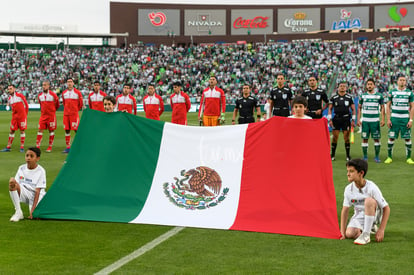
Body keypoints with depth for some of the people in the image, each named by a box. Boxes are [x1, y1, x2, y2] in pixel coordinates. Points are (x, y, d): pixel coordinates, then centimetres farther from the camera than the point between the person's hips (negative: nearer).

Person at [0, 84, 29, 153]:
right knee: (11, 131, 3)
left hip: (22, 116, -5)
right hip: (14, 117, 5)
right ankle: (8, 147, 8)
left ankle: (22, 147, 2)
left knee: (22, 131, -3)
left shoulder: (20, 95, -7)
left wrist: (25, 114, 5)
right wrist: (14, 114, 14)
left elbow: (26, 105, 1)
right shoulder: (9, 98, 9)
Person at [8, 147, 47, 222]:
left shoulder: (41, 171, -12)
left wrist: (33, 209, -22)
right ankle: (18, 212, -20)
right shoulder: (21, 168, 1)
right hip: (24, 194, 3)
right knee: (12, 181, -26)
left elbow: (37, 191, -16)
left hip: (36, 196, -2)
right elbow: (16, 184, 1)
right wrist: (12, 186, -26)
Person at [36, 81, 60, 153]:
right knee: (40, 130, -4)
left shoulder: (53, 95, -7)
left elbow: (57, 105, 7)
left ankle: (50, 147, 10)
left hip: (51, 115, -3)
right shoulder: (40, 96, 6)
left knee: (51, 131, 2)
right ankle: (37, 146, -6)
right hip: (43, 115, 3)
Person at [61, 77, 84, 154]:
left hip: (74, 114, -4)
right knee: (67, 130, 4)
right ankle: (68, 147, 9)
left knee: (76, 129, -7)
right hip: (66, 114, 4)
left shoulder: (77, 92, -2)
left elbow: (81, 103, 5)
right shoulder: (64, 93, 10)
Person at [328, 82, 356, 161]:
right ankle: (332, 155, 10)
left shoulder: (349, 97, 5)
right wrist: (330, 119, -1)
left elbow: (353, 109, 8)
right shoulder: (333, 97, 5)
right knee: (335, 137, 1)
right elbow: (330, 109, 7)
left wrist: (353, 120, 2)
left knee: (346, 138, 0)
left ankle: (348, 155, 8)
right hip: (336, 118, 0)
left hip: (346, 119, 0)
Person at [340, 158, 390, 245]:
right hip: (359, 217, 4)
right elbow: (345, 210, -2)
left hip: (373, 215, -4)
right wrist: (342, 232, -8)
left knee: (369, 200, -35)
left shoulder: (371, 188, -23)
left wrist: (381, 230, -24)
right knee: (349, 234, -25)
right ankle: (371, 228, 9)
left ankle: (366, 235, -29)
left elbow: (386, 208, -19)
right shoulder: (348, 189, -10)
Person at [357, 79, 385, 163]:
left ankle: (377, 157, 8)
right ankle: (365, 157, 10)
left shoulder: (379, 95, 4)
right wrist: (358, 120, 3)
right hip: (365, 120, 1)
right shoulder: (363, 95, 7)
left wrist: (383, 120, -3)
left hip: (375, 121, -1)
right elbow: (359, 108, 11)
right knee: (364, 139, 1)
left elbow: (382, 108, 6)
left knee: (376, 139, 0)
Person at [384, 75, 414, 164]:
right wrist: (388, 119, -3)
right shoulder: (392, 92, 4)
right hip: (394, 118, 0)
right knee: (391, 138, 0)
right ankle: (389, 157, 9)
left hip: (405, 119, 0)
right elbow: (388, 106, 5)